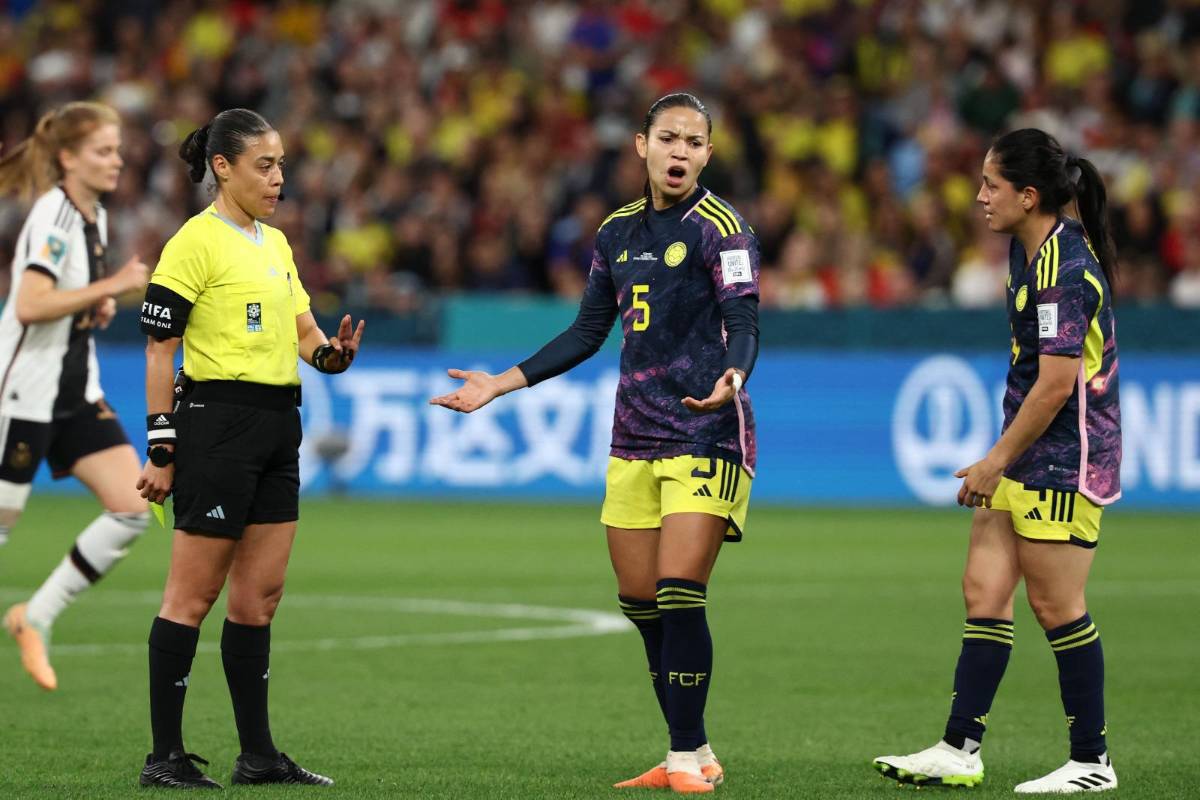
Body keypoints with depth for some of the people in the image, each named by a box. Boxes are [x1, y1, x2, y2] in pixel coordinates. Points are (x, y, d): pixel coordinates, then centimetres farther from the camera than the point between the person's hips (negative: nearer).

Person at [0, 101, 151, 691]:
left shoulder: (95, 217, 10)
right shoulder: (52, 216, -16)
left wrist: (98, 308, 5)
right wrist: (112, 287, -26)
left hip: (77, 391, 8)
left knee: (134, 508, -4)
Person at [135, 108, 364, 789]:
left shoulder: (276, 242, 16)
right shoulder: (196, 242, -9)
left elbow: (302, 330, 20)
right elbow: (160, 348, -10)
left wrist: (331, 352, -5)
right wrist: (161, 450, -13)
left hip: (277, 427, 8)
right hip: (218, 421, -8)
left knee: (261, 595, 9)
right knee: (194, 593, -5)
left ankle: (258, 753, 14)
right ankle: (165, 756, -1)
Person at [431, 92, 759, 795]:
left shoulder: (720, 228, -6)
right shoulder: (618, 231, 13)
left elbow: (744, 323, -16)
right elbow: (586, 334, 20)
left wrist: (734, 377, -38)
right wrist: (500, 386, 18)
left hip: (705, 436, -7)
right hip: (635, 440, 7)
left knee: (679, 595, -14)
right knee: (640, 603, 4)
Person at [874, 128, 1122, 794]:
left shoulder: (1064, 271, -21)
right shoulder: (1027, 249, 10)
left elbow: (1056, 385, -23)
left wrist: (996, 462, -16)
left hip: (1064, 461, -10)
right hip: (1026, 454, 10)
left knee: (1054, 603, -4)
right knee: (984, 589, 6)